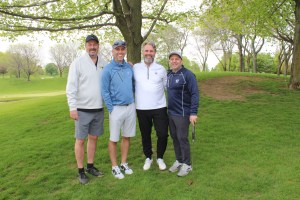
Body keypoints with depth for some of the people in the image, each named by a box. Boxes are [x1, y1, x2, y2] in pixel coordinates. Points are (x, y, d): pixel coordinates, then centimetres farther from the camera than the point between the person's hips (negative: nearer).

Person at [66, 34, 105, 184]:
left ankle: (90, 166, 30)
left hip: (98, 109, 5)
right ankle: (80, 170, 18)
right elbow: (71, 87, -9)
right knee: (80, 140, 4)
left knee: (93, 138, 14)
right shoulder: (77, 63, -7)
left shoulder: (103, 64, 6)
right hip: (83, 109, -4)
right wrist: (72, 107, -14)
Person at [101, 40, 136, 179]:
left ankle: (123, 163, 28)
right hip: (116, 108, -4)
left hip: (131, 107, 5)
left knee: (127, 137, 13)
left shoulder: (129, 67, 7)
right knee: (114, 139, 5)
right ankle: (114, 167, 20)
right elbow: (104, 91, -8)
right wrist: (111, 109, -11)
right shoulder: (108, 69, -7)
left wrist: (133, 102, 9)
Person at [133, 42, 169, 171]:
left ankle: (160, 158, 26)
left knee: (163, 135, 0)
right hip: (142, 109, 0)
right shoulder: (135, 68, 2)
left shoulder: (161, 69, 5)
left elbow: (167, 86, 13)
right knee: (145, 135, 13)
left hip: (159, 108, 0)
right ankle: (148, 158, 34)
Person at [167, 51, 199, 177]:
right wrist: (168, 109, 12)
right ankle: (179, 161, 29)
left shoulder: (188, 75, -12)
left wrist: (193, 113, -21)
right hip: (171, 113, 7)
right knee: (174, 137, 13)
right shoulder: (169, 75, 10)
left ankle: (187, 164, 15)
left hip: (182, 113, -7)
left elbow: (195, 94, -16)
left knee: (182, 139, -1)